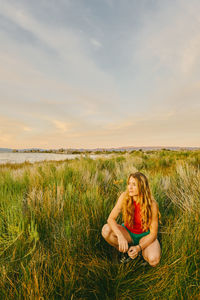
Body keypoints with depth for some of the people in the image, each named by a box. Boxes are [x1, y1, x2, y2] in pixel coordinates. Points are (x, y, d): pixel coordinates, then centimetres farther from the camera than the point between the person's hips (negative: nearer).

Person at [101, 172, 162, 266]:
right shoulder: (124, 196, -22)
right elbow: (111, 219, -20)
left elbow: (153, 233, -19)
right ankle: (125, 251, 1)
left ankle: (141, 251, 6)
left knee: (154, 260, -30)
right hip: (128, 232, 2)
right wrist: (120, 236, -36)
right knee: (106, 229, -26)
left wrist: (138, 248, -32)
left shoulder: (151, 204, -27)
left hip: (145, 235, -2)